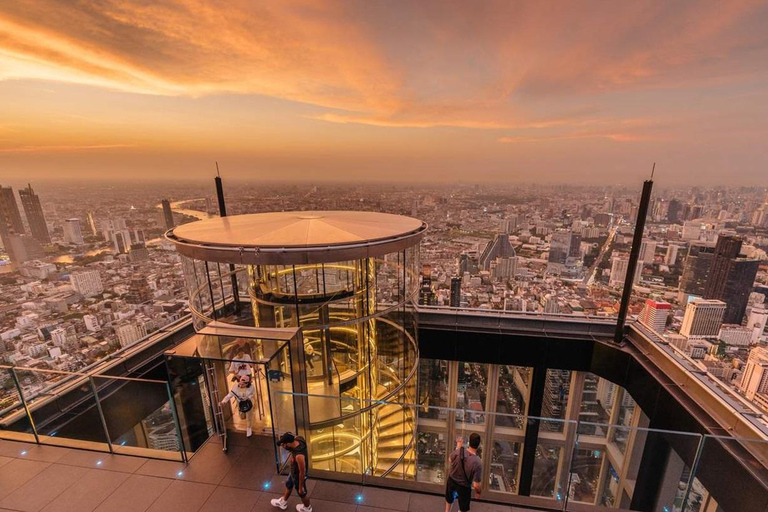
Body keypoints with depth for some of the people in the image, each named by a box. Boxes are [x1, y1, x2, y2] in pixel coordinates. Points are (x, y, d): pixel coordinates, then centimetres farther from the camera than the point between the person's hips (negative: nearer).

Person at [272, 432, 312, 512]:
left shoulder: (299, 456, -45)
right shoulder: (297, 439, -25)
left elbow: (302, 472, -30)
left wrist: (301, 487, -15)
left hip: (299, 476, -7)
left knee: (302, 494, 23)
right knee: (288, 485, 33)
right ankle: (283, 502, 62)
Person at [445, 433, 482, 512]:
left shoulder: (458, 452, -25)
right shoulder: (478, 462, -34)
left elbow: (450, 460, -1)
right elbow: (476, 485, -24)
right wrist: (478, 491, -1)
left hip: (451, 481, 3)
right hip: (464, 487, -3)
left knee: (449, 500, 33)